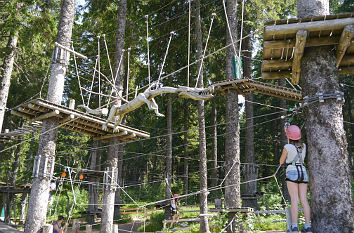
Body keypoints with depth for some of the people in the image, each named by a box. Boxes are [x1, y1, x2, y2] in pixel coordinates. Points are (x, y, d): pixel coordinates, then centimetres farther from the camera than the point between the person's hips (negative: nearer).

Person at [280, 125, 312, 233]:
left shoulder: (287, 147, -5)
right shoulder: (303, 146, 10)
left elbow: (281, 162, 6)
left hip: (292, 172, -5)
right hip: (303, 173, 5)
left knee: (294, 199, -10)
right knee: (304, 200, 2)